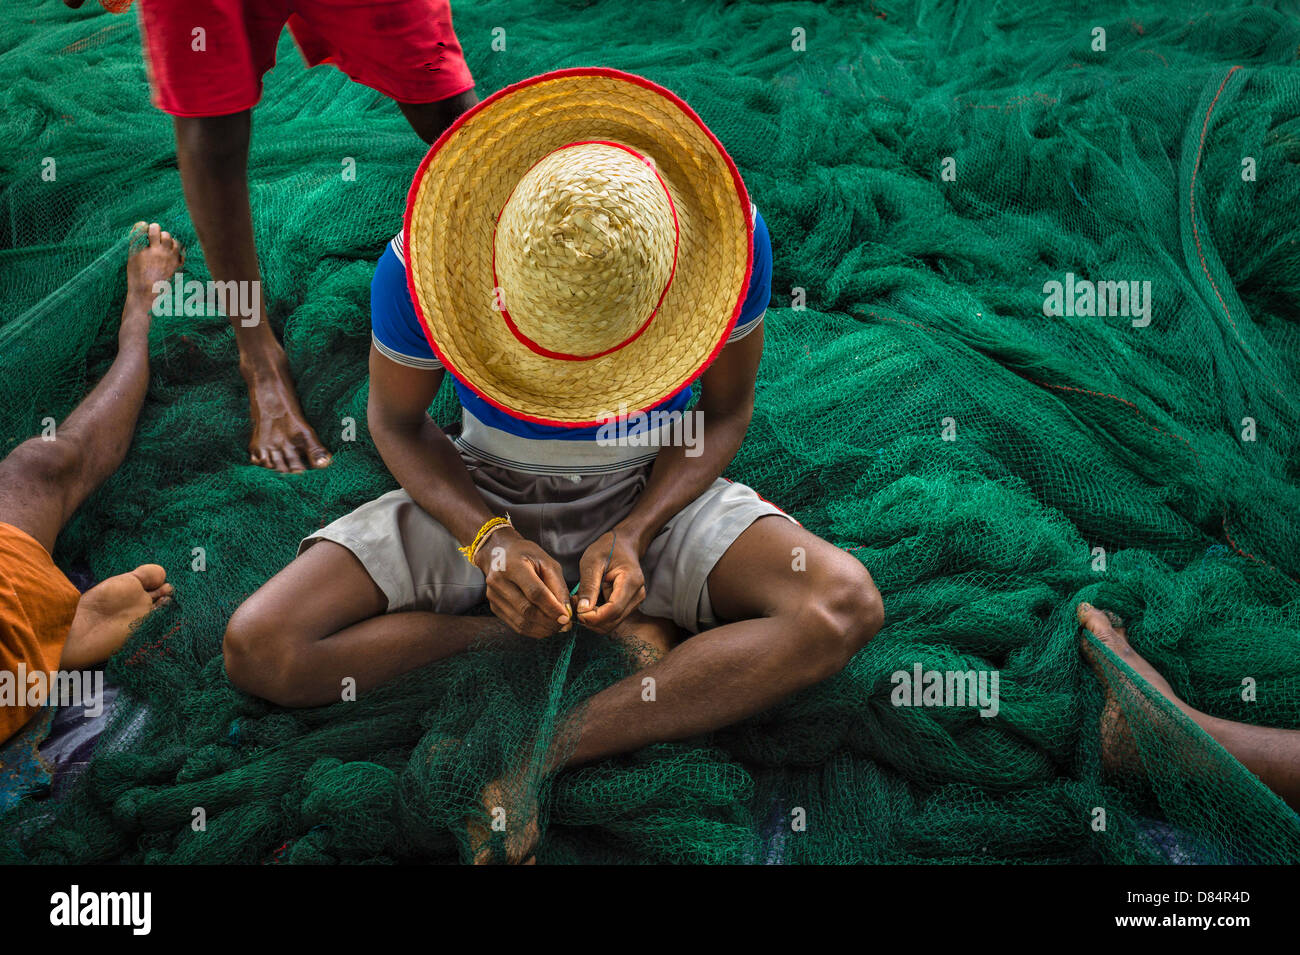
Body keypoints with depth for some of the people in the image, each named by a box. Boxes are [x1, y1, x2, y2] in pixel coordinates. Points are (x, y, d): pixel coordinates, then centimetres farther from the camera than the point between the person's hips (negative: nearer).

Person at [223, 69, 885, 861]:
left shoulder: (724, 233, -26)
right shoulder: (422, 264, -27)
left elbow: (727, 410, -8)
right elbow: (395, 419, -8)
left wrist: (634, 535, -23)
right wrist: (487, 538, -24)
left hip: (650, 495, 0)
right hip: (480, 497, 1)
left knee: (845, 607, -29)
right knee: (258, 651, -19)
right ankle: (612, 635, -11)